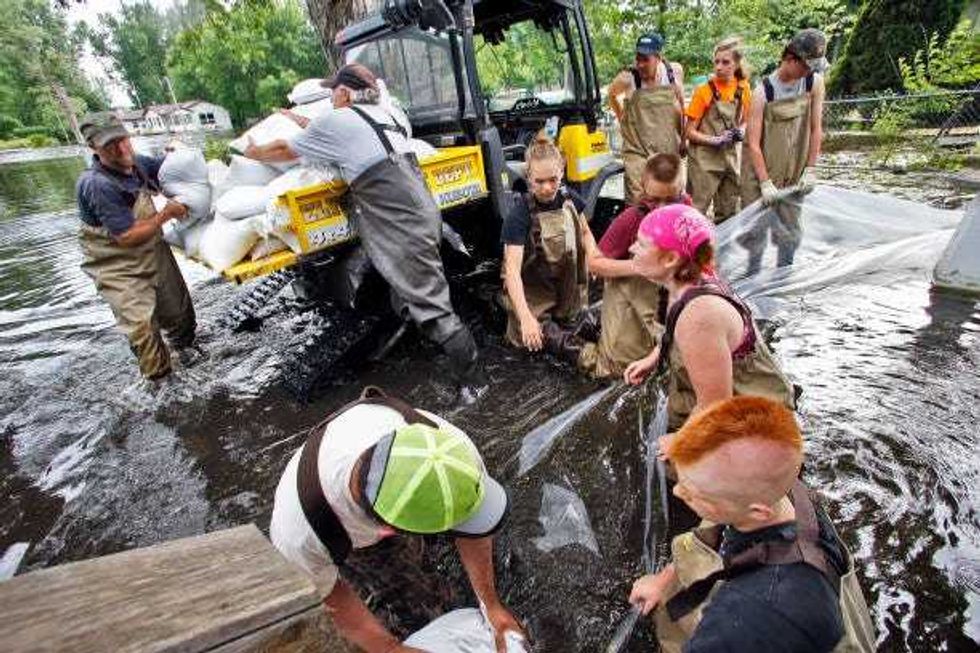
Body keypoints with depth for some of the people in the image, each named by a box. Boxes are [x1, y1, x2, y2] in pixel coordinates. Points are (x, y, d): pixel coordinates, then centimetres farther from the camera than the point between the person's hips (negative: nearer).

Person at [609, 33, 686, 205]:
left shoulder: (675, 72, 0)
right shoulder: (627, 79, -10)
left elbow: (681, 104, 13)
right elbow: (611, 94, 11)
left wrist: (682, 139, 15)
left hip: (669, 152, 4)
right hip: (637, 151, -3)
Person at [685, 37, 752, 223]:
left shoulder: (743, 88, 3)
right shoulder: (704, 90, -9)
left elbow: (744, 121, 17)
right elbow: (690, 132, -8)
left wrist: (741, 132, -5)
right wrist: (715, 140, -19)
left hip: (730, 158, 5)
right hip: (704, 160, -5)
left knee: (728, 214, 13)